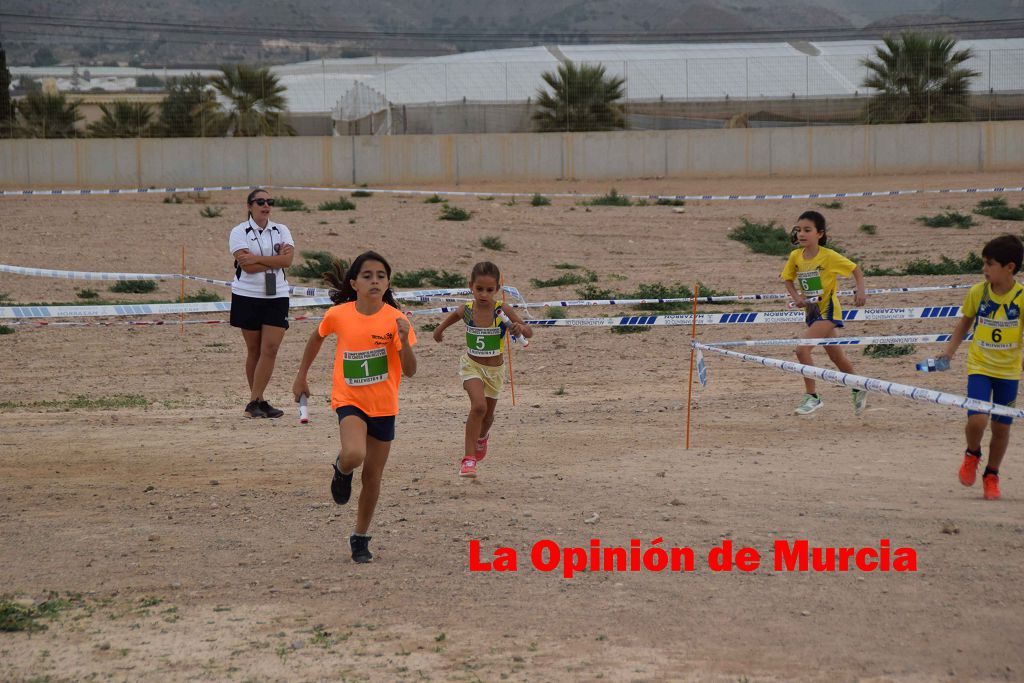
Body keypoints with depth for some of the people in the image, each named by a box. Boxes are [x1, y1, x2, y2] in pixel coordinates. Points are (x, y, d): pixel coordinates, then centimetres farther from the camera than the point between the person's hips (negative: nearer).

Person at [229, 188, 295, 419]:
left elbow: (287, 259, -9)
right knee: (254, 350, 4)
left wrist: (256, 258, -14)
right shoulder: (239, 232, -2)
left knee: (270, 348, -9)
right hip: (247, 296, -2)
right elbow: (246, 265, -15)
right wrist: (276, 259, -11)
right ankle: (257, 401, 13)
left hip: (277, 296, 2)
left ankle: (255, 401, -7)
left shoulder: (281, 231, 8)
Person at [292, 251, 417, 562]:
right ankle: (342, 469, 8)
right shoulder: (338, 315, -10)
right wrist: (301, 376, 17)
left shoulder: (396, 319, -12)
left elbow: (410, 371, -13)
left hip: (383, 407, 1)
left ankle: (360, 538, 29)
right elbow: (317, 338, 13)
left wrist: (404, 340, -30)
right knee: (354, 455, -30)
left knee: (372, 477, 9)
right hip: (349, 400, -1)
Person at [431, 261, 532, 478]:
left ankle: (482, 436, 56)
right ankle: (468, 458, -20)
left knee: (488, 415, 19)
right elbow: (455, 315, 12)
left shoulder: (503, 311, -19)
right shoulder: (467, 310, -13)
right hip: (471, 365, -1)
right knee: (479, 406, -26)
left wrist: (520, 328, -42)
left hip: (495, 369, 1)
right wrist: (441, 328, 28)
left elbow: (529, 333, -20)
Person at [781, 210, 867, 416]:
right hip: (812, 311, 6)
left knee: (802, 348, -21)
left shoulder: (829, 256, -17)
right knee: (837, 357, 19)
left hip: (828, 310, -6)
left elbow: (855, 270, -8)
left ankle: (812, 397, -11)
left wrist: (860, 291, -23)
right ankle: (859, 392, 39)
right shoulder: (795, 256, -3)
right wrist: (796, 297, -8)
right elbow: (788, 279, 10)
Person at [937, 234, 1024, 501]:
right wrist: (949, 351, 5)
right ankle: (972, 454, 17)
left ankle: (991, 475, 29)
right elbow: (965, 322, 10)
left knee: (1001, 426, 7)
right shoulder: (977, 292, -6)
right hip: (979, 367, 0)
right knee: (977, 419, -17)